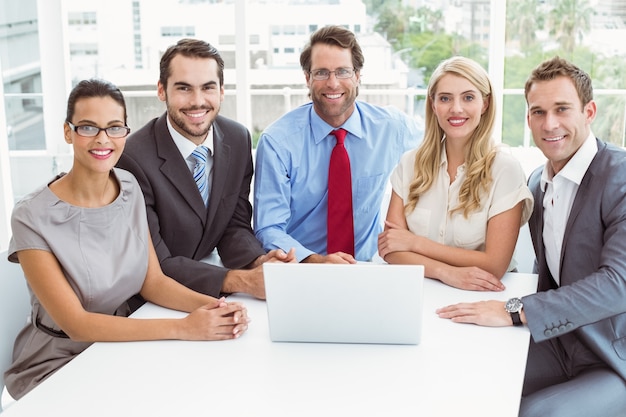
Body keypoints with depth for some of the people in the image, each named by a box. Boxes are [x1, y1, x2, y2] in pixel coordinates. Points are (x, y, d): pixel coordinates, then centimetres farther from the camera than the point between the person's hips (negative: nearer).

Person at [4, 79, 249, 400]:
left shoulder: (129, 188, 0)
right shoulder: (33, 217, -18)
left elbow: (153, 282, -1)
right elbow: (75, 323, -21)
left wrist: (209, 305, -21)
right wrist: (183, 329, -28)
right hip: (56, 365, -6)